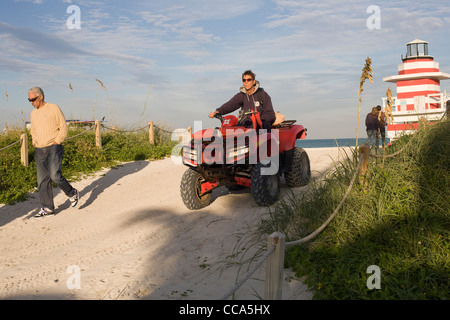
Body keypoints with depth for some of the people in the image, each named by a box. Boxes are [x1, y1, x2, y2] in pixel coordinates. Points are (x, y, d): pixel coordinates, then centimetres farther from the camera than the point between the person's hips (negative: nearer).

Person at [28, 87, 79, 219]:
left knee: (55, 175, -18)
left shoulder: (53, 109, -4)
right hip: (39, 151, 6)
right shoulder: (33, 114, 15)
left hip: (54, 148, -6)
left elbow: (64, 127, -6)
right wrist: (35, 144, 14)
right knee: (42, 180, 3)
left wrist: (56, 142, -12)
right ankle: (47, 208, 11)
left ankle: (72, 193, 7)